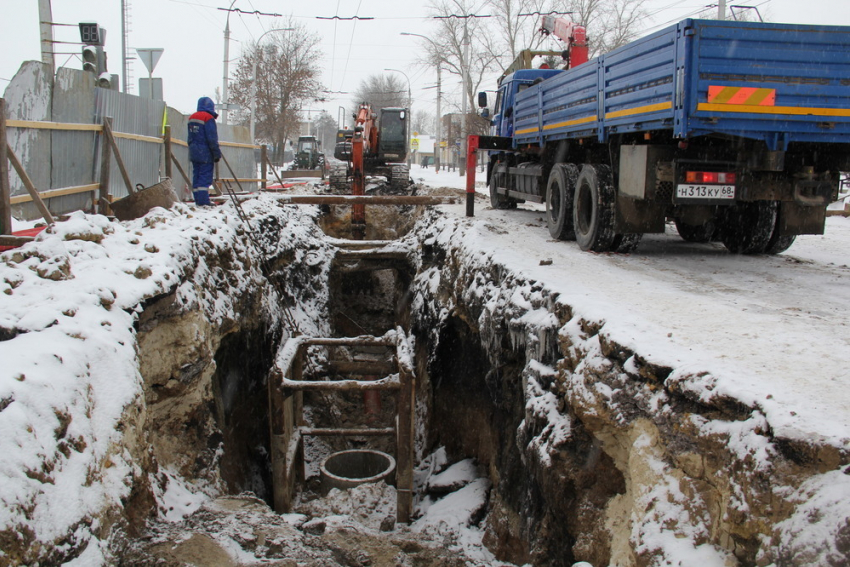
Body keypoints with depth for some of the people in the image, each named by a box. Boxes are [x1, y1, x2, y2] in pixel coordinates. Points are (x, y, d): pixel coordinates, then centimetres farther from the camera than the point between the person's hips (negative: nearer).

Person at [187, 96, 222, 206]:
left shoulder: (191, 118, 15)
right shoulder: (208, 118, -12)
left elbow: (190, 138, 19)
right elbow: (212, 139, -15)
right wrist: (217, 154, -11)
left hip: (194, 153, 8)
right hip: (205, 154, -8)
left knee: (196, 176, 10)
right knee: (205, 176, -8)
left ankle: (198, 200, 12)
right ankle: (203, 201, -12)